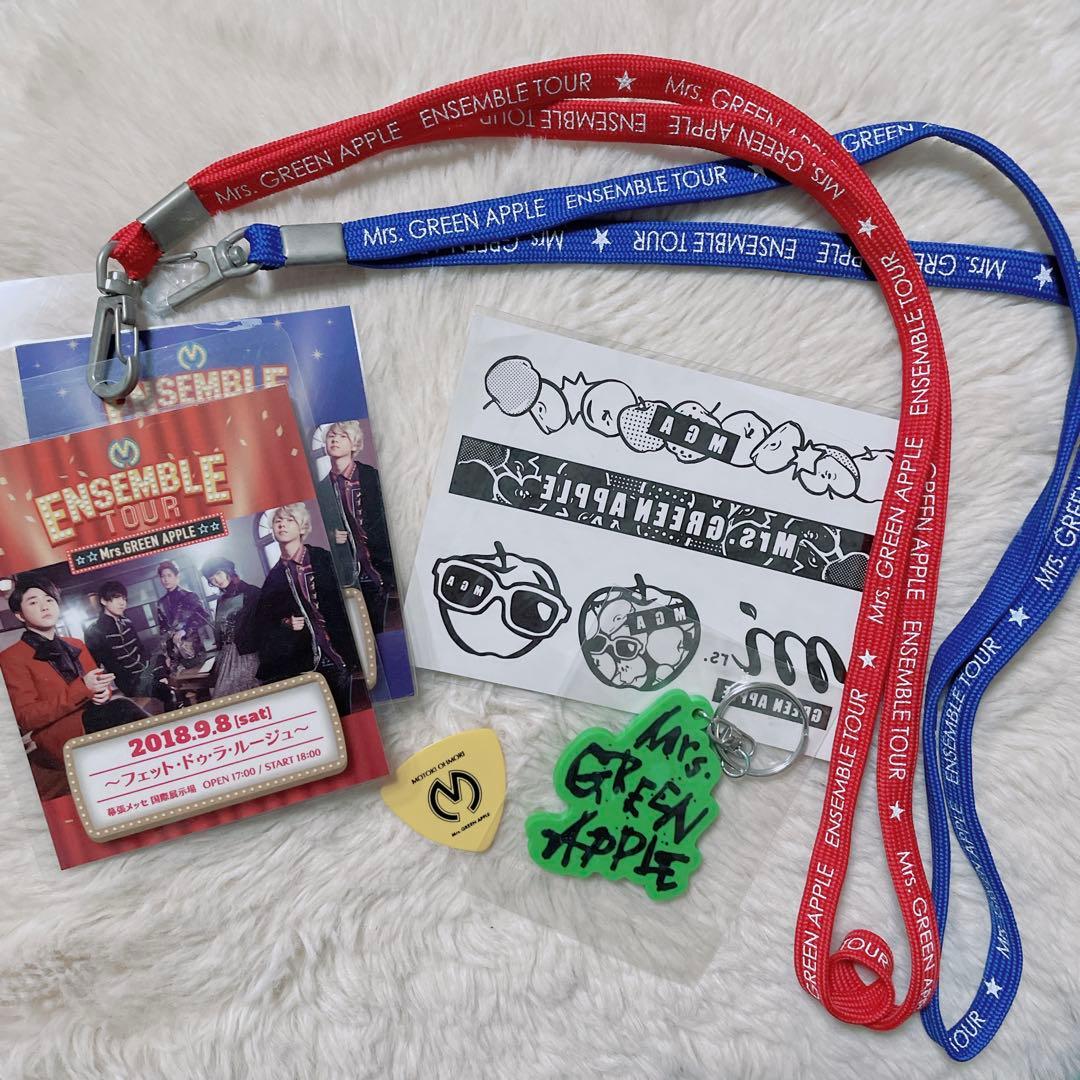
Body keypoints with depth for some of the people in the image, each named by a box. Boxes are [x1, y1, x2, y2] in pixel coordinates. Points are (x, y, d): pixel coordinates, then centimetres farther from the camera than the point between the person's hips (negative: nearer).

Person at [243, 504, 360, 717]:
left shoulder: (323, 559, 4)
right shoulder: (275, 575, 12)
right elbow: (261, 622, 13)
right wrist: (284, 624, -2)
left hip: (336, 655, -2)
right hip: (302, 661, 2)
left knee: (342, 712, -2)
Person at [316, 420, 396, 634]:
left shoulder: (371, 476, -3)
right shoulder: (323, 486, 7)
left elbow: (386, 522, -3)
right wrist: (331, 536, -5)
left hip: (373, 567, -3)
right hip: (343, 571, 3)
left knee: (375, 628, 0)